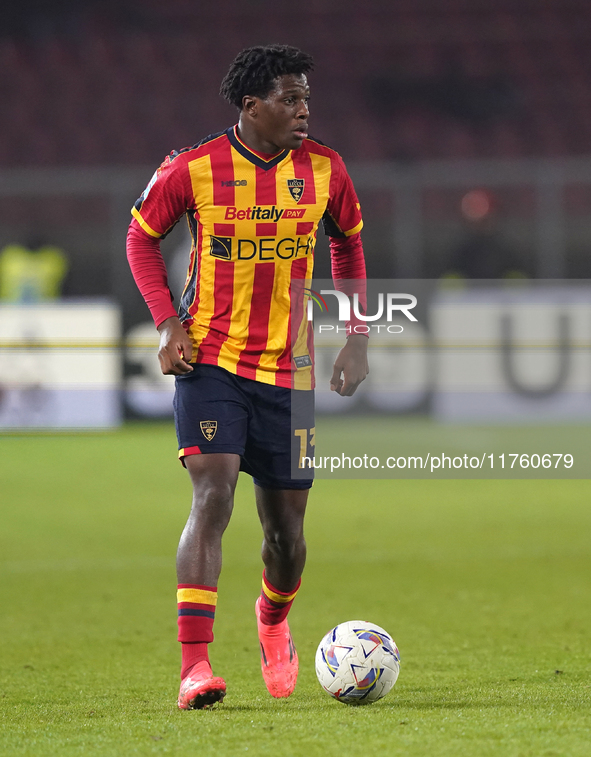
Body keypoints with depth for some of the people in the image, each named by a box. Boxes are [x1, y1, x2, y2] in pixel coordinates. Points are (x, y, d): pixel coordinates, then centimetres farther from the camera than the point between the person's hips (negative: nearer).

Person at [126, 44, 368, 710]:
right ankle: (194, 666, -21)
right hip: (210, 359, -3)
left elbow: (348, 243, 17)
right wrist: (167, 323, -5)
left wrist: (356, 339, 11)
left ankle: (273, 621, 41)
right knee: (213, 494, -20)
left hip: (289, 369, 3)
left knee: (286, 527, 7)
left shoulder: (323, 170, 0)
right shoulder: (193, 169, -9)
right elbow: (142, 236, 6)